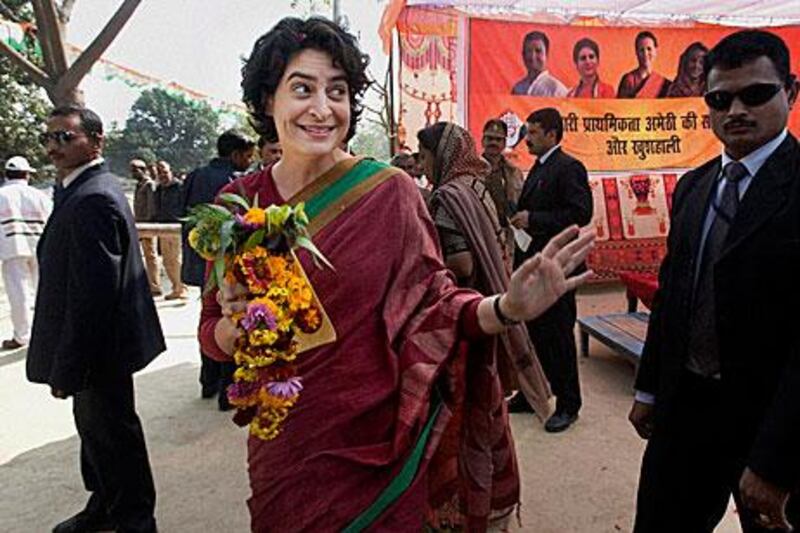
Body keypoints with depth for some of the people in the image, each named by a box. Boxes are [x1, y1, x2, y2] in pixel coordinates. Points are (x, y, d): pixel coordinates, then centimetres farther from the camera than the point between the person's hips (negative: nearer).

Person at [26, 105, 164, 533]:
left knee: (112, 433, 7)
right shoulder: (79, 190, 10)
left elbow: (92, 293, -27)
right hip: (96, 344, 10)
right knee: (95, 426, 23)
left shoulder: (92, 199, -23)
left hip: (98, 348, -10)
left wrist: (66, 368, -23)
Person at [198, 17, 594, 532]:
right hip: (281, 446, 3)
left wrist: (506, 308, -25)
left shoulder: (390, 191, -11)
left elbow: (431, 302, -7)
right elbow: (213, 336, 2)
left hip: (376, 443, -2)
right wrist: (236, 324, -20)